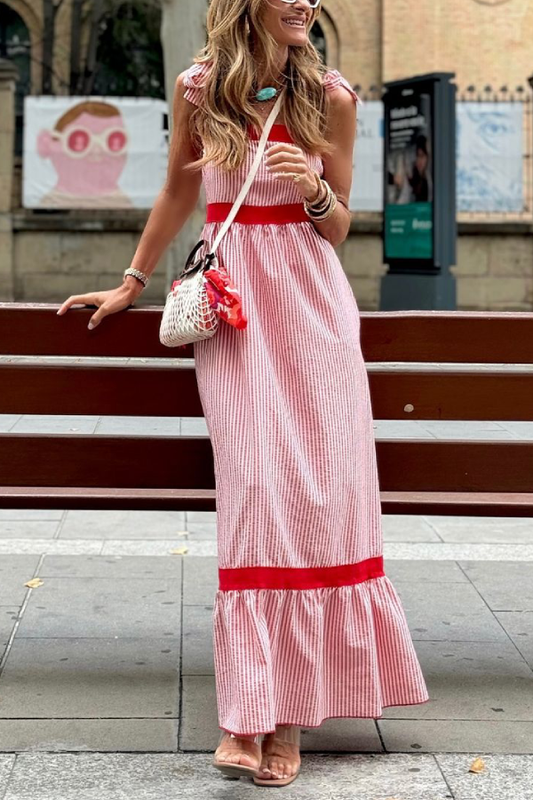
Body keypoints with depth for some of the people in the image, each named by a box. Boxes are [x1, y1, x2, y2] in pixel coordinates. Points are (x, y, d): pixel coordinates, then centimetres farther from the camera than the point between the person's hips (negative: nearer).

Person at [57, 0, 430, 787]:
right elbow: (179, 191, 18)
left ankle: (289, 706, 4)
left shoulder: (330, 96, 3)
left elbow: (338, 228, 9)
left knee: (319, 489, -5)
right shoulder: (198, 88, 3)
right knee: (255, 489, -11)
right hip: (231, 300, -1)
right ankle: (251, 714, -8)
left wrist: (316, 190, -12)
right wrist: (132, 283, 24)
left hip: (312, 301, 1)